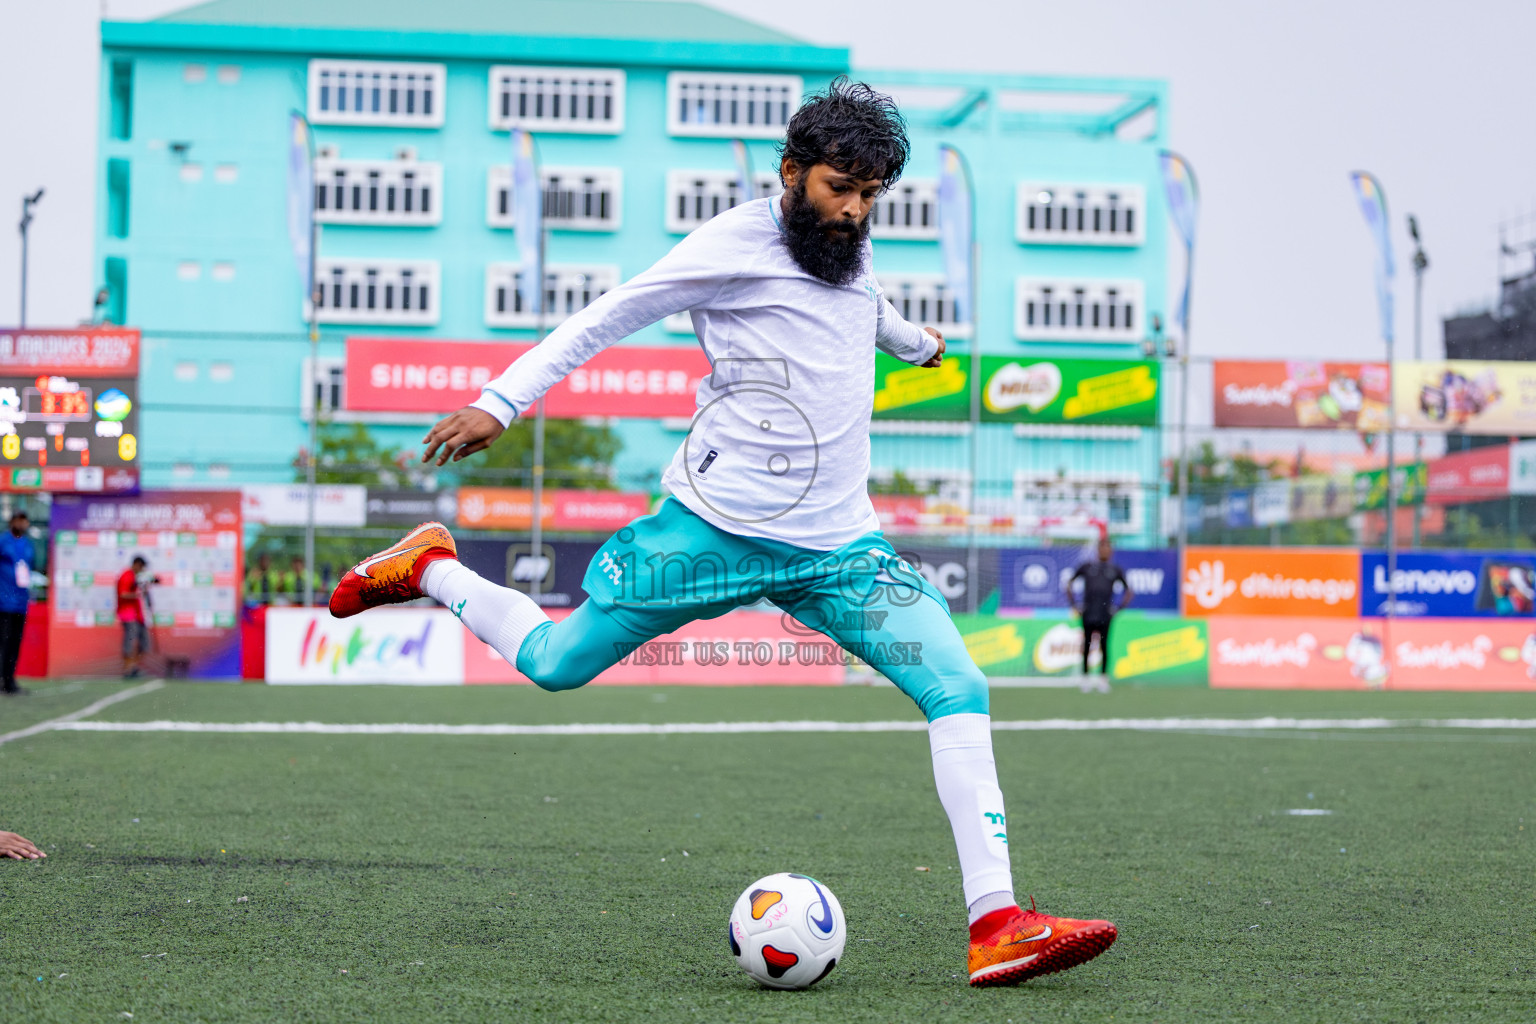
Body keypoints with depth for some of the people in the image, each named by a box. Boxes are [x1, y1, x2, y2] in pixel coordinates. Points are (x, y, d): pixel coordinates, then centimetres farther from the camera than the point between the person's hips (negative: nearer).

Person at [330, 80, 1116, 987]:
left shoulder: (851, 248, 11)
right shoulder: (737, 244, -10)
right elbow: (608, 318, -9)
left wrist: (917, 341, 56)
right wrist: (501, 403, -16)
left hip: (839, 547, 6)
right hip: (715, 529, -5)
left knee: (960, 693, -11)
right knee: (555, 663, 3)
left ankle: (998, 924, -13)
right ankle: (428, 570, 33)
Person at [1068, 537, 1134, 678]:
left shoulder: (1115, 570, 12)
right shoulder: (1086, 567, 12)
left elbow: (1129, 591, 20)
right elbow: (1069, 584, 19)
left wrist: (1119, 608, 9)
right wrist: (1075, 605, 10)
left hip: (1105, 617, 0)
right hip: (1087, 615, 0)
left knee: (1104, 645, -6)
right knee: (1086, 645, 0)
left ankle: (1104, 675, -1)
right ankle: (1085, 675, 7)